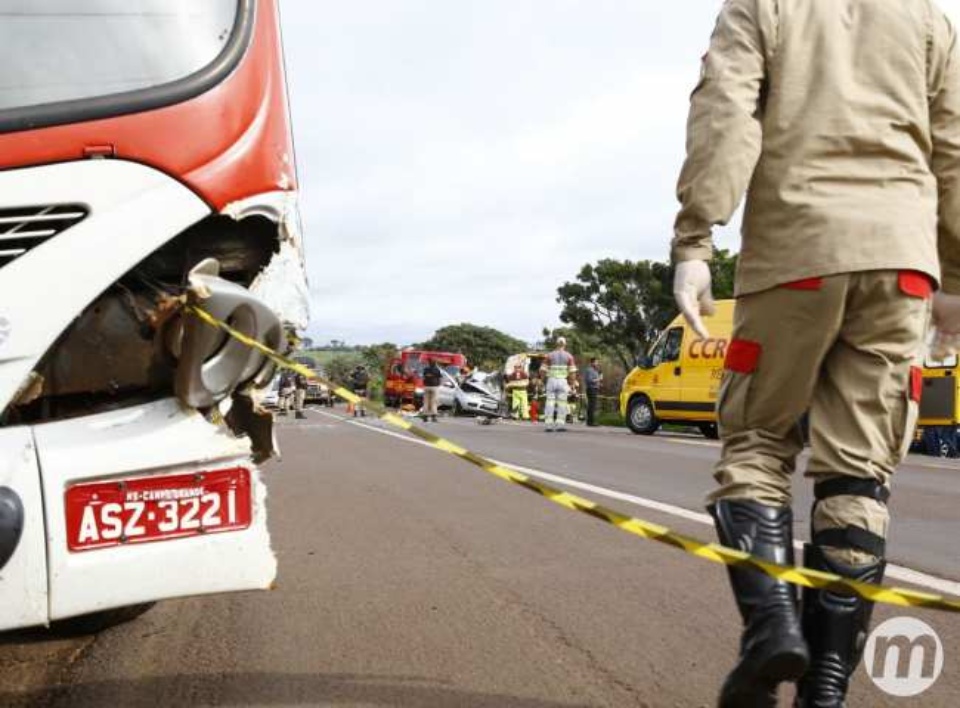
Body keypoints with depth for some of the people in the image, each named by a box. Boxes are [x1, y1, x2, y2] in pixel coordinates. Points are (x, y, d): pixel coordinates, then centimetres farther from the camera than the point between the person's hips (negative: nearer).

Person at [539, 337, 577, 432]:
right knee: (562, 403, 4)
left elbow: (542, 372, 0)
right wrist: (570, 383, 9)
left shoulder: (549, 355, 2)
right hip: (563, 382, -1)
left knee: (550, 403, 2)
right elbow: (573, 373, -5)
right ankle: (560, 424, 1)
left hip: (551, 381, 1)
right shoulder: (569, 356, 1)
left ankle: (549, 424, -4)